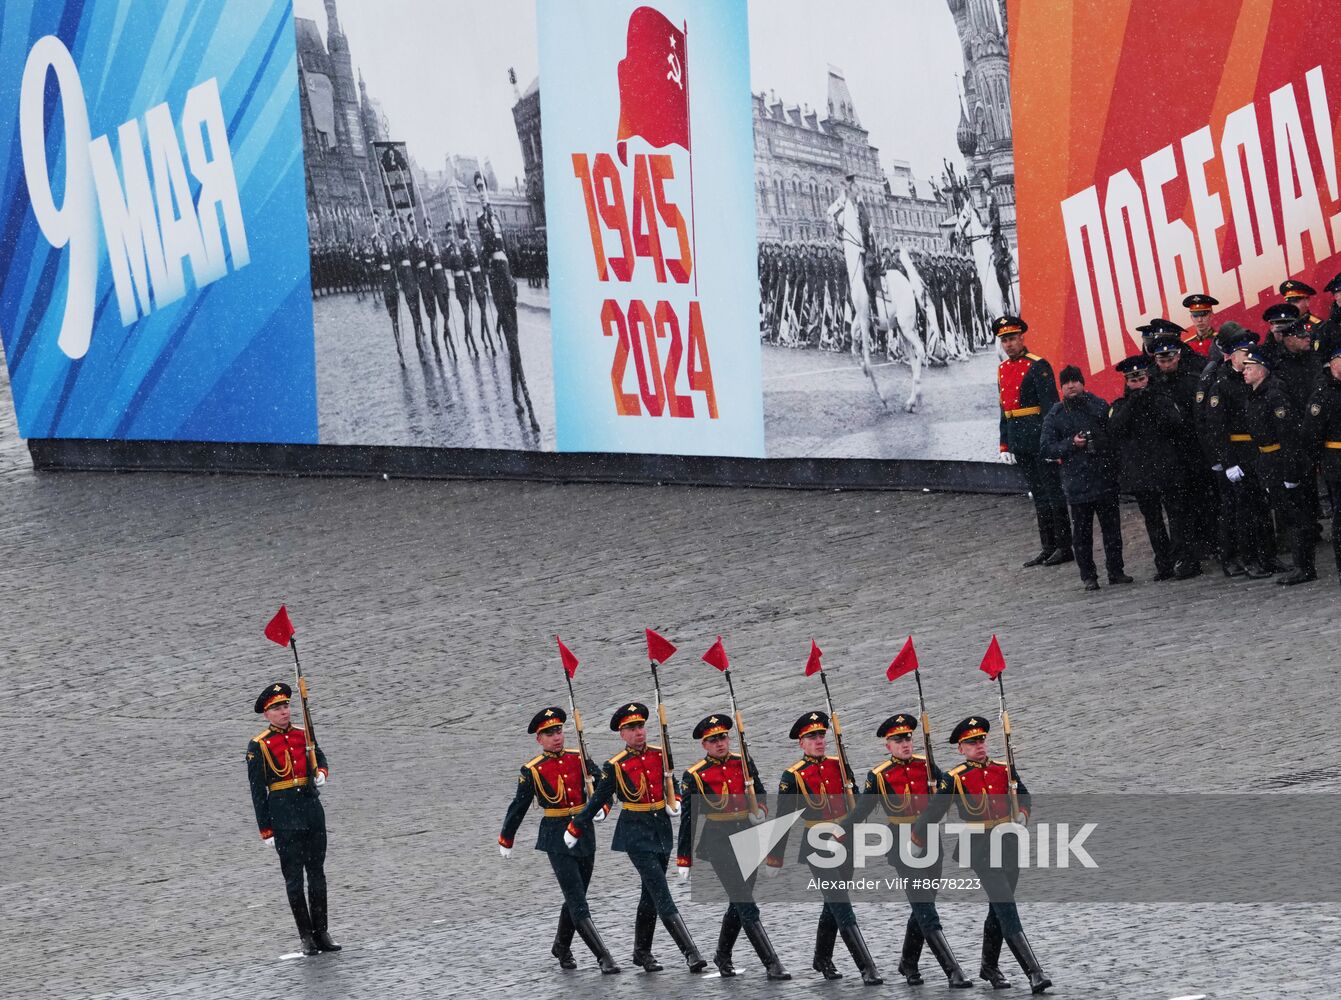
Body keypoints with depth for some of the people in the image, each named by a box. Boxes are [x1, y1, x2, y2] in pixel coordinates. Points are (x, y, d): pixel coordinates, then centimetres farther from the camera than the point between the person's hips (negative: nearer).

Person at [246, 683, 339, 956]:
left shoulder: (303, 735, 9)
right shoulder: (258, 746, -5)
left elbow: (319, 757, 26)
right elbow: (257, 791, -4)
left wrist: (321, 773, 1)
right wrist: (265, 829, -7)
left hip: (312, 808, 4)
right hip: (284, 814, -4)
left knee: (317, 874, 8)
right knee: (294, 877, -1)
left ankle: (321, 933, 14)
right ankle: (306, 936, 4)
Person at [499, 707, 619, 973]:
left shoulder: (579, 759, 4)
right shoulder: (532, 770, -5)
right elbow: (518, 808, 4)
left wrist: (601, 809, -12)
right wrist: (506, 841, 12)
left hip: (584, 832, 4)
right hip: (556, 838, -4)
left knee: (575, 898, 16)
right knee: (578, 902, -11)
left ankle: (561, 948, 38)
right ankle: (604, 958, -15)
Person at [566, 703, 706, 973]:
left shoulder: (659, 755, 5)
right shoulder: (615, 766, -7)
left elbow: (672, 784, 20)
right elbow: (597, 801, 2)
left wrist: (675, 801, -1)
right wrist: (574, 830, 6)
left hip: (662, 828, 5)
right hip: (636, 832, -5)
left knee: (651, 894, 13)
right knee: (661, 894, -12)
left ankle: (642, 952, 27)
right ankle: (690, 953, -20)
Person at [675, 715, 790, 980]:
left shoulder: (744, 764, 7)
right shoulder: (694, 776, -4)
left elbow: (760, 796, 16)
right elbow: (687, 819, 0)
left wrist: (760, 811, -9)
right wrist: (684, 860, 0)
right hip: (719, 842, -5)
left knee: (739, 903, 15)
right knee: (746, 905, -11)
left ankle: (723, 956, 35)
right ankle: (771, 965, -15)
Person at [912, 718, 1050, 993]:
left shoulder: (1005, 770, 10)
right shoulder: (954, 779, -4)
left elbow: (1023, 795, 24)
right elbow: (932, 813, 1)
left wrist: (1022, 815, 4)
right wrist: (914, 842, 4)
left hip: (1009, 844, 5)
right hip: (981, 850, -5)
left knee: (998, 911, 16)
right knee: (1006, 910, -14)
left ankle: (990, 967, 33)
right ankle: (1034, 972, -20)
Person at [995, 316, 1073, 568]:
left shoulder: (1038, 367, -9)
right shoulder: (1003, 370, 13)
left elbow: (1050, 404, -13)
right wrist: (1004, 444, 17)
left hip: (1039, 436, -7)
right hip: (1019, 441, 7)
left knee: (1052, 491, -2)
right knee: (1038, 494, 11)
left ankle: (1064, 546, 2)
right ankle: (1048, 547, 14)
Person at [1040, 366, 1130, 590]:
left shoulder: (1099, 406, 6)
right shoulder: (1055, 416, 3)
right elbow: (1046, 448, 0)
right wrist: (1071, 444, -15)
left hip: (1105, 479, 1)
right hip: (1077, 485, -1)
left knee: (1112, 527, 7)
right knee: (1082, 532, 2)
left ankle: (1115, 571, 16)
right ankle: (1088, 576, 10)